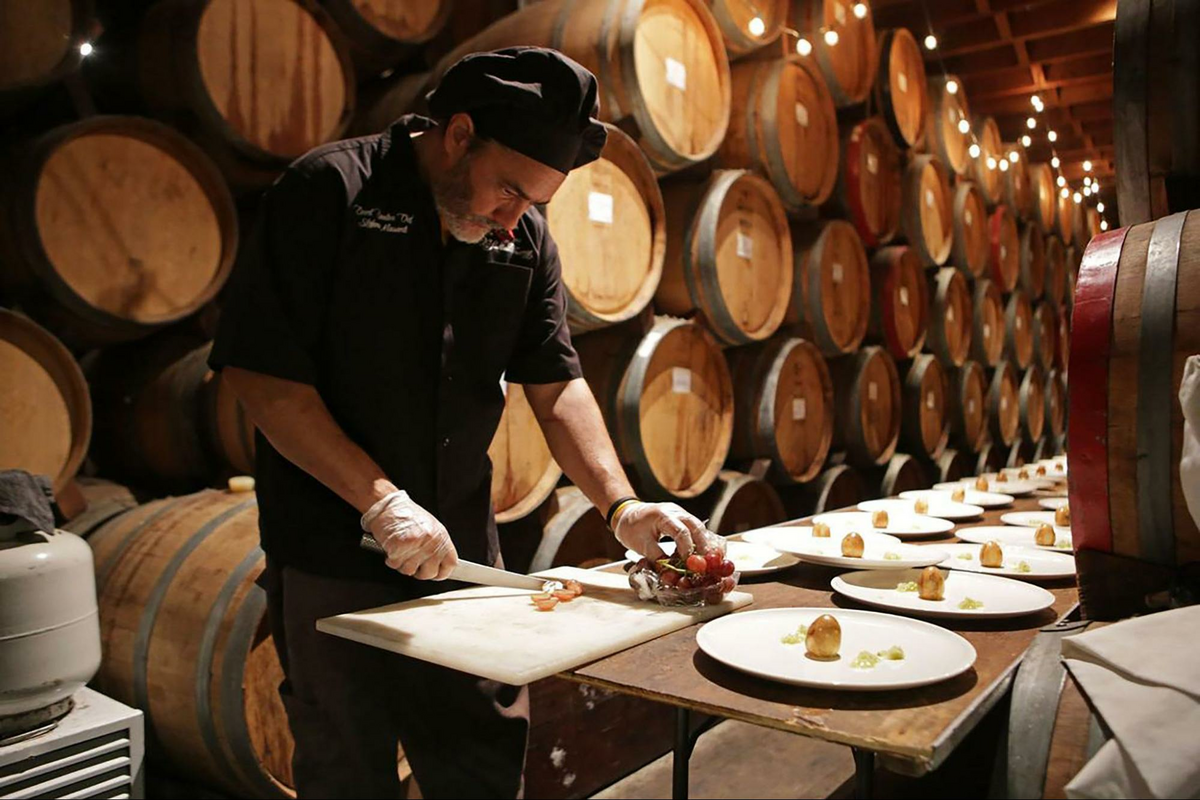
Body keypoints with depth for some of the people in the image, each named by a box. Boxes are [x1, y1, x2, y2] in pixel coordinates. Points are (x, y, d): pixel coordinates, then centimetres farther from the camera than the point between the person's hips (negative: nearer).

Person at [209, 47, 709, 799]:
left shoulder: (525, 235, 5)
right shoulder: (330, 190, -11)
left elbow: (556, 380, 2)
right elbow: (260, 373, -15)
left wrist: (620, 503, -12)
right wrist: (381, 501, -19)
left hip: (465, 557, 5)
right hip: (333, 562, -4)